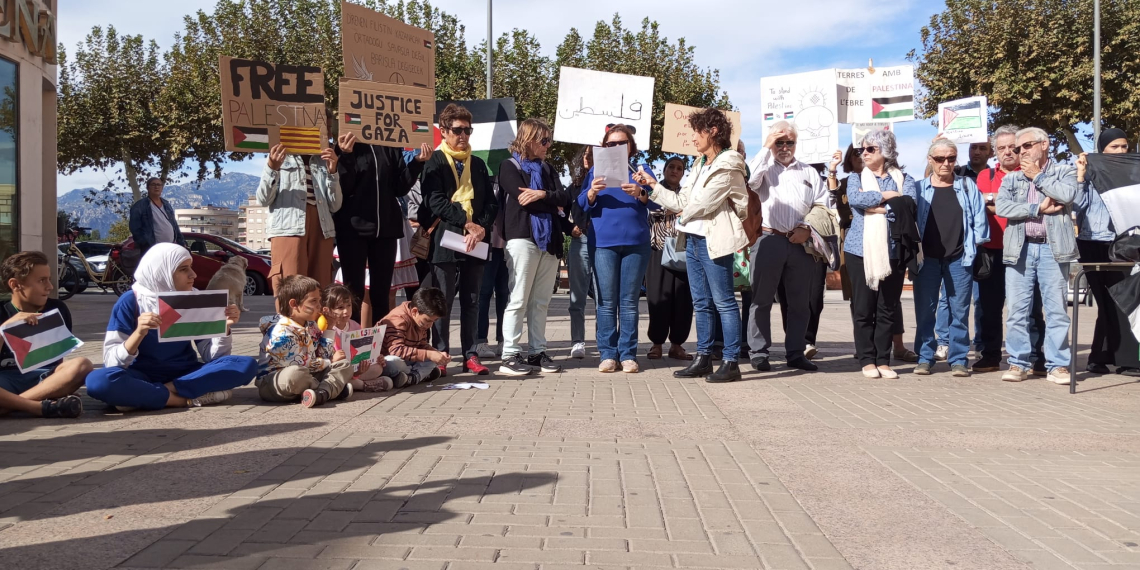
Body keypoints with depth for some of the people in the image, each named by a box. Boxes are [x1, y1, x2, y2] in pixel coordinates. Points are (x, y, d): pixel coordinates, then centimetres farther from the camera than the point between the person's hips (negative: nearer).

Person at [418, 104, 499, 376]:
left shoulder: (478, 164, 17)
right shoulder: (435, 163, 2)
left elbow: (491, 203, 11)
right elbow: (436, 201, -9)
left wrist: (482, 227, -6)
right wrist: (466, 223, -15)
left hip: (477, 239, 5)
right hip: (446, 239, -4)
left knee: (472, 300, 6)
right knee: (443, 300, -2)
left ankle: (470, 355, 10)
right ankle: (441, 355, 4)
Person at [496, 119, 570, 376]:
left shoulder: (547, 168, 20)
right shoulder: (510, 166, 3)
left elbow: (564, 197, 5)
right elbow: (522, 198, -12)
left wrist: (542, 195, -12)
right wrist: (553, 204, -1)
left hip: (549, 239, 6)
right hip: (522, 237, -6)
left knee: (541, 301, 6)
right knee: (518, 299, -7)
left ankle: (537, 352, 10)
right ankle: (510, 355, -5)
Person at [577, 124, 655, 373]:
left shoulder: (641, 170, 13)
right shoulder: (596, 171, 15)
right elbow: (582, 206, 8)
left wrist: (640, 193, -19)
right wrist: (592, 192, -13)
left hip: (635, 242, 0)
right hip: (604, 242, 0)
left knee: (629, 302, 1)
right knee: (607, 302, -2)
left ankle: (628, 355, 4)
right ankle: (608, 354, 2)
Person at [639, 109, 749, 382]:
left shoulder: (727, 165, -8)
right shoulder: (700, 166, 19)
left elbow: (704, 203, -14)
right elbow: (681, 202, 15)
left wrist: (684, 214, 3)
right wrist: (653, 185, 12)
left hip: (714, 240, -9)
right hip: (693, 239, 9)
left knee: (723, 302, -6)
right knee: (701, 303, 11)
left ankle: (731, 362, -3)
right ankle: (703, 359, 17)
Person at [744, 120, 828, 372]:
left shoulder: (809, 172, 17)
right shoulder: (764, 167, 10)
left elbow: (822, 205, 12)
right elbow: (749, 181, -14)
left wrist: (808, 228, -4)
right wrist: (766, 148, -6)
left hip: (801, 244, 3)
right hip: (768, 241, -3)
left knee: (800, 301, 7)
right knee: (762, 299, -1)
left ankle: (795, 353, 15)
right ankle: (759, 352, 4)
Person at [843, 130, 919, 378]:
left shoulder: (904, 179, 10)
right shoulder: (856, 177, 12)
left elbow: (909, 203, -10)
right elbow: (854, 198, -11)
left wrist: (878, 208, -10)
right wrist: (887, 196, -7)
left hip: (893, 252, 0)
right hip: (861, 250, 0)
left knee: (888, 308, 2)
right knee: (863, 308, 0)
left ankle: (883, 360, 10)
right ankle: (867, 360, 8)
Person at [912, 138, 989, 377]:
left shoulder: (968, 186, 7)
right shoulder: (919, 188, 5)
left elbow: (979, 218, 6)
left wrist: (975, 248, 0)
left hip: (959, 258, 0)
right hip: (927, 257, 0)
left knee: (959, 311, 3)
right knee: (925, 310, 2)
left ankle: (959, 359, 10)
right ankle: (925, 358, 10)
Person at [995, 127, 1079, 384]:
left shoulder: (1064, 171, 9)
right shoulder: (1011, 179, 15)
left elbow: (1067, 194, -12)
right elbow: (1002, 206, -2)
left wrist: (1038, 176, -1)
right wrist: (1038, 208, -9)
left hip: (1052, 248, -2)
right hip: (1020, 248, 2)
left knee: (1056, 309, -1)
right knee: (1017, 309, 2)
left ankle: (1058, 365, 5)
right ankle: (1018, 363, 8)